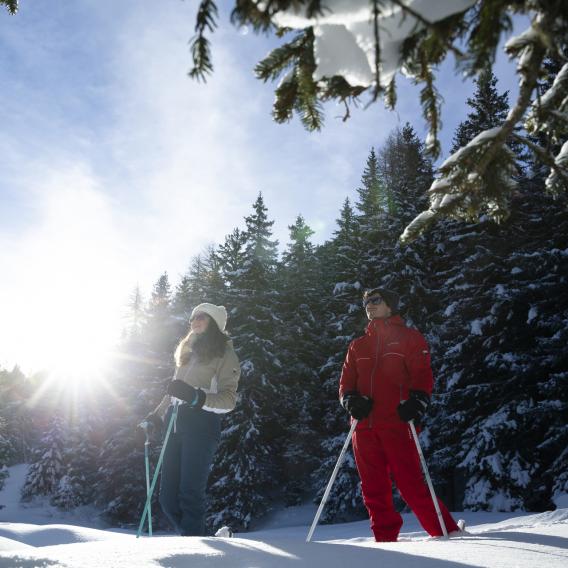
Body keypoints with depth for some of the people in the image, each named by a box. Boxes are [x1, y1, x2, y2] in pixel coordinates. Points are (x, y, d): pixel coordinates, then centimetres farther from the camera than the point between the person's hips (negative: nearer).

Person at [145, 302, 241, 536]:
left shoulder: (224, 354, 3)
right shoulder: (188, 352, 25)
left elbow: (229, 399, -7)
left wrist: (196, 397, -22)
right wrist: (156, 417, 21)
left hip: (202, 424, -7)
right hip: (176, 425, 7)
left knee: (190, 495, -12)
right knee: (168, 498, 3)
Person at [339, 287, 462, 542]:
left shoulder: (409, 337, 12)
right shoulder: (358, 345, 24)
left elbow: (423, 375, 2)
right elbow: (346, 381, 20)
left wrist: (416, 401, -17)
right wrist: (350, 399, -3)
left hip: (396, 422, -4)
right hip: (363, 425, 5)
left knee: (411, 484, -8)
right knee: (374, 489, 3)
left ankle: (447, 533, 5)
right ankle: (385, 539, 12)